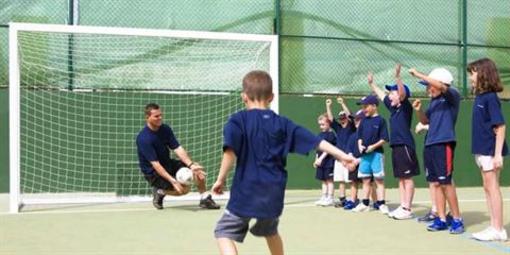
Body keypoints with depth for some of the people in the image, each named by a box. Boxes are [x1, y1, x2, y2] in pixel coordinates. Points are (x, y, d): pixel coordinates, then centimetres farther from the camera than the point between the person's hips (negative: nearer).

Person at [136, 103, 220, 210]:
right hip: (153, 172, -6)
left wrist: (191, 164, -26)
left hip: (168, 163, 7)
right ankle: (160, 191, 5)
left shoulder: (165, 129, -4)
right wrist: (172, 180, -35)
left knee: (197, 169, -13)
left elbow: (178, 149, -10)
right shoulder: (143, 138, -25)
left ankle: (204, 199, 1)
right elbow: (155, 164, -28)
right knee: (184, 188, -20)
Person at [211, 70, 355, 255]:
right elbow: (316, 141, 5)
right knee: (270, 231, 30)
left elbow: (231, 152, -19)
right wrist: (342, 155, 8)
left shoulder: (238, 120, -5)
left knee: (224, 232, 3)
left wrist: (221, 179, -8)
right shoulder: (282, 123, 8)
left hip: (247, 191, -5)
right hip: (274, 192, 5)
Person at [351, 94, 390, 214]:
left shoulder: (380, 120, -7)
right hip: (364, 154, 6)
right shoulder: (364, 120, 11)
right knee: (365, 180, 11)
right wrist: (360, 145, -3)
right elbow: (360, 136, 15)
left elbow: (384, 139, -10)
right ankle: (364, 204, 18)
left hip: (376, 153, -6)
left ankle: (381, 204, 0)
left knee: (379, 179, -3)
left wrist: (373, 146, -20)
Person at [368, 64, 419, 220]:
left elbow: (403, 93, -24)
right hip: (396, 146, 9)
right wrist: (371, 83, 33)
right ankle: (402, 207, 16)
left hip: (405, 146, -9)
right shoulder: (393, 108, 16)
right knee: (401, 178, 11)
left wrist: (397, 77, -36)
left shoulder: (406, 106, -6)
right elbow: (380, 95, 28)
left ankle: (407, 209, -3)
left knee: (407, 178, -5)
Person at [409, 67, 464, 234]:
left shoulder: (452, 96, -6)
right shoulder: (434, 101, 17)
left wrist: (418, 75, -20)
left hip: (444, 144, -8)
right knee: (435, 184, 7)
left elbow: (441, 86, -25)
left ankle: (457, 220, 3)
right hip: (429, 145, 8)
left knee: (446, 183, -7)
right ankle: (441, 220, 13)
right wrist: (419, 110, 5)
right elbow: (425, 120, 25)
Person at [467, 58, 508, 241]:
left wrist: (498, 154, -21)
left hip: (491, 151, -8)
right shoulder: (480, 97, 10)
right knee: (488, 189, 12)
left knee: (493, 188, -2)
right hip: (482, 150, 8)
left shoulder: (490, 98, -14)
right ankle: (494, 227, 21)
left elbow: (500, 126, -17)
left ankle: (498, 230, 5)